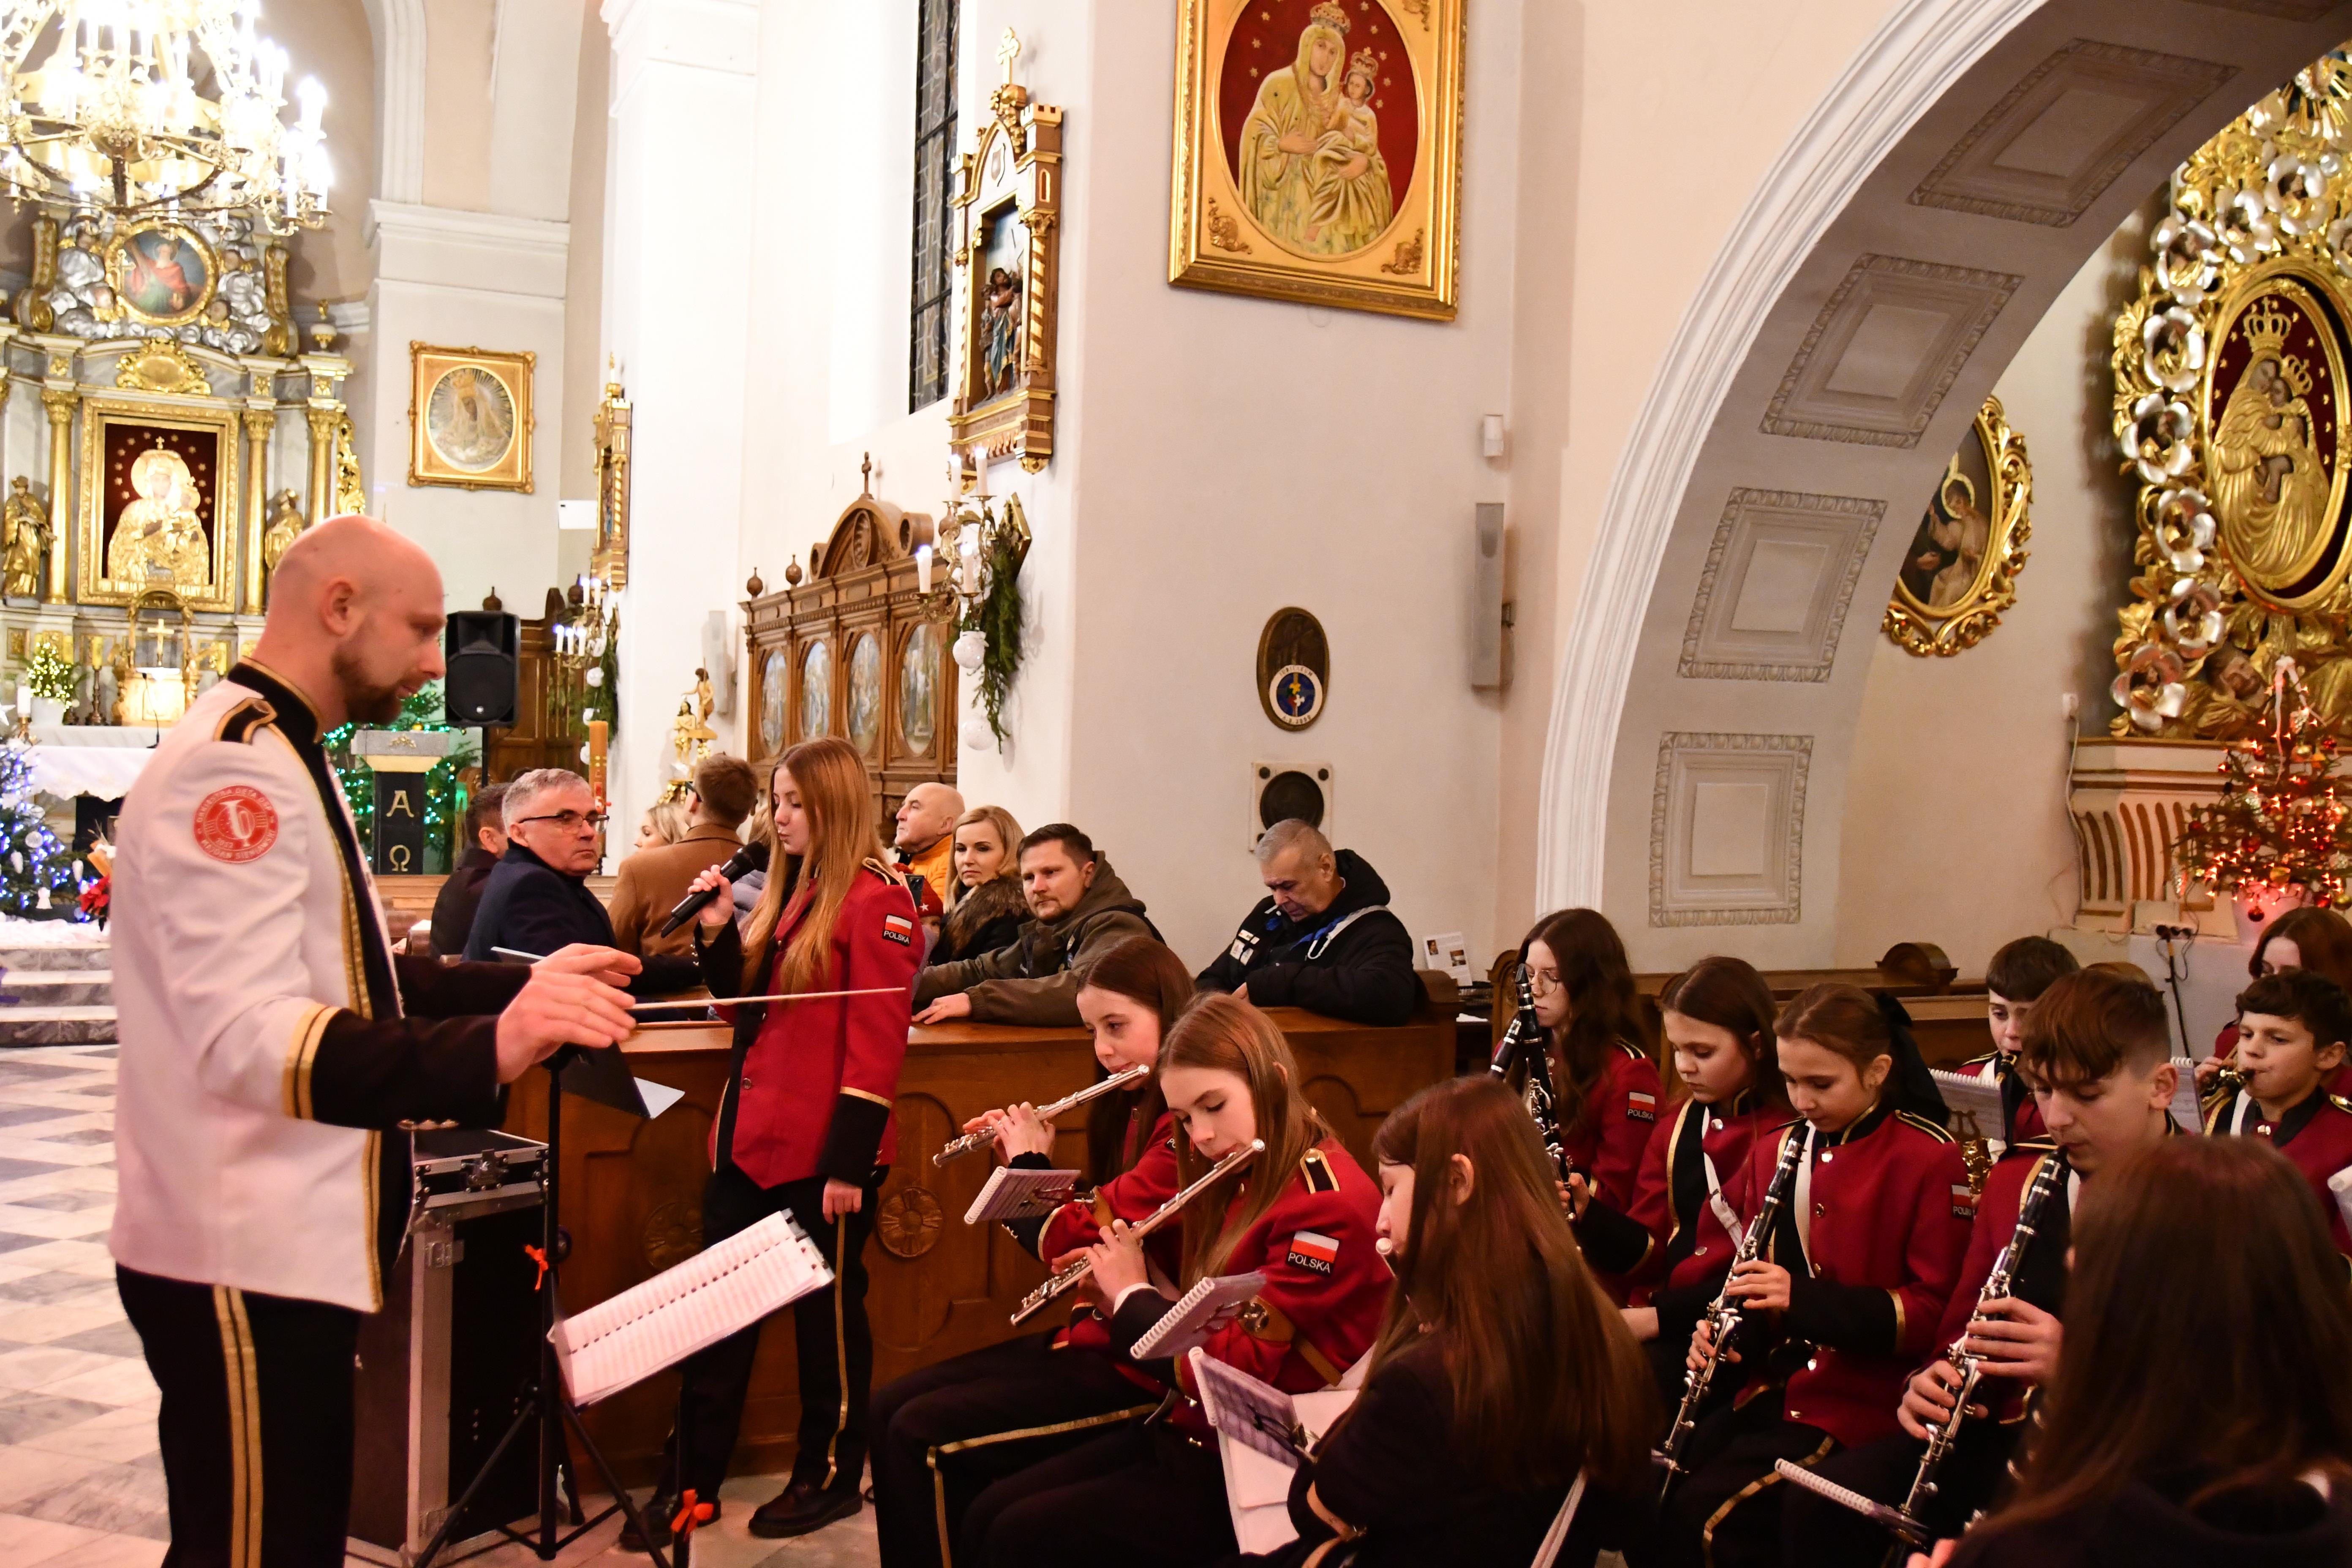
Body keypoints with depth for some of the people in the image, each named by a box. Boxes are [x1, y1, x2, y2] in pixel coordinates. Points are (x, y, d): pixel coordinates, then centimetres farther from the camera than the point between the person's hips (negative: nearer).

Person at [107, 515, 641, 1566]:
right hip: (241, 1255, -11)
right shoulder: (233, 766, -19)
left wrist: (519, 984, 13)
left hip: (287, 1239, 11)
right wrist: (487, 1048, -45)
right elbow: (250, 1036, -31)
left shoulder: (282, 759, 16)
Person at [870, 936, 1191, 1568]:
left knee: (923, 1434, -14)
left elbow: (1077, 1240, -22)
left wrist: (1031, 1162, -6)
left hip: (1141, 1363, -10)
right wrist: (1024, 1159, 7)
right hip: (1093, 1332, 10)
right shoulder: (1136, 1110, 12)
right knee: (889, 1409, 4)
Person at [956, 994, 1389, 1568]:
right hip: (1189, 1429, 9)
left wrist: (1133, 1295, -11)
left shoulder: (1325, 1203, -20)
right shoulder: (1245, 1182, 9)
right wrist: (1115, 1282, -1)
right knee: (986, 1514, 2)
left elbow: (1237, 1368, -23)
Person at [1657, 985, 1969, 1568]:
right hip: (1774, 1385, 6)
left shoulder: (1930, 1159, -9)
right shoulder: (1776, 1151, 10)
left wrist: (1806, 1298, -23)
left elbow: (1936, 1312, -11)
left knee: (1706, 1514, -22)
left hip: (1861, 1403, -6)